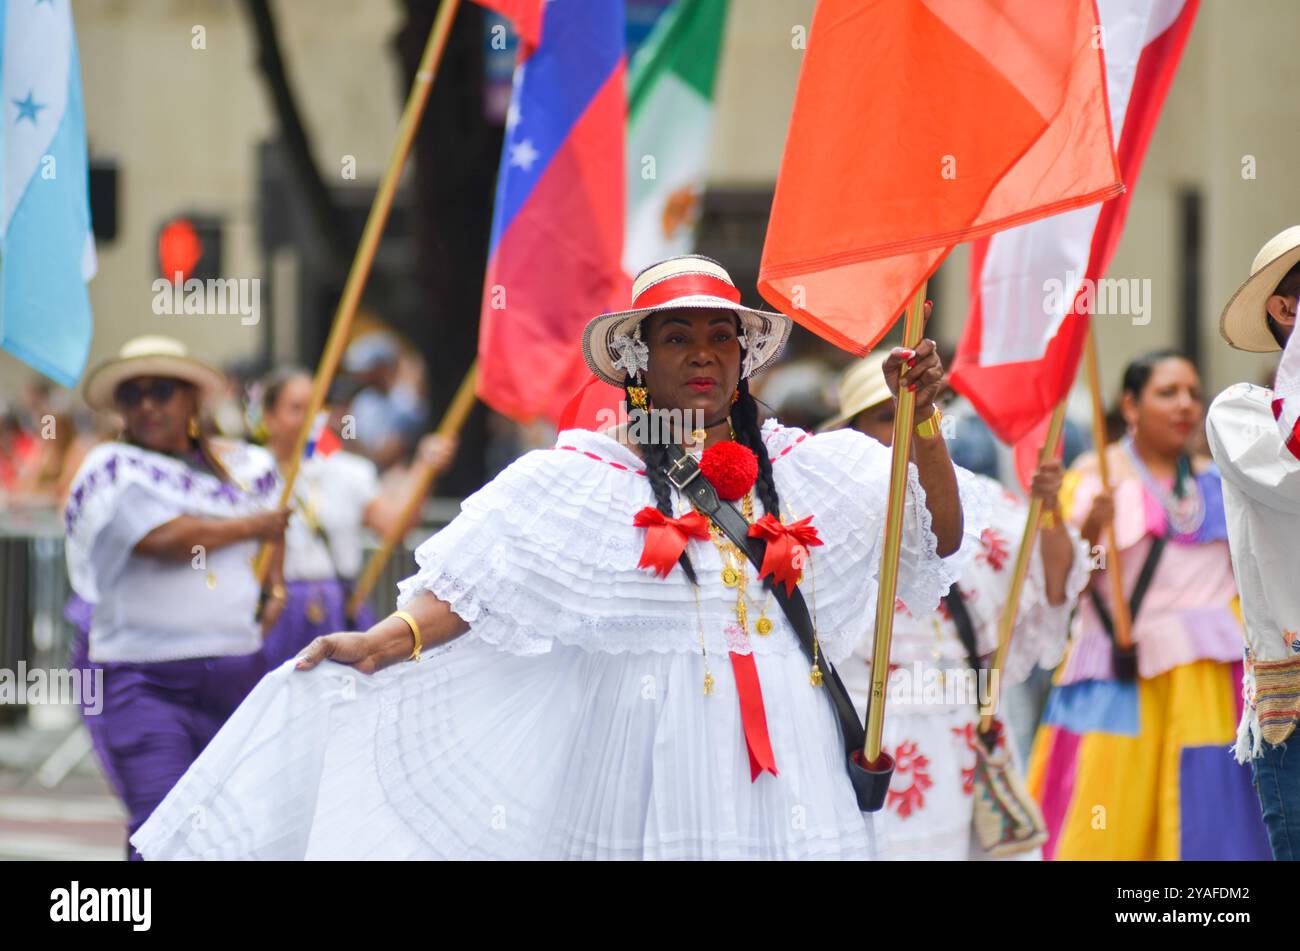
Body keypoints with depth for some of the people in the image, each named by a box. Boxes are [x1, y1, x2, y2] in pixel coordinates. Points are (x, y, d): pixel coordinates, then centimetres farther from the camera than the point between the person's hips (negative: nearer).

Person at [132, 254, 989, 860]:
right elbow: (480, 578, -9)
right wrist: (390, 641, -23)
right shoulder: (582, 478, 1)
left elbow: (938, 538, 13)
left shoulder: (804, 468, 12)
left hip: (782, 759, 3)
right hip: (648, 754, -3)